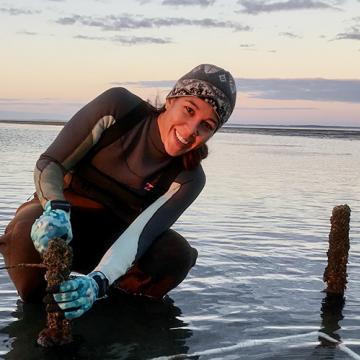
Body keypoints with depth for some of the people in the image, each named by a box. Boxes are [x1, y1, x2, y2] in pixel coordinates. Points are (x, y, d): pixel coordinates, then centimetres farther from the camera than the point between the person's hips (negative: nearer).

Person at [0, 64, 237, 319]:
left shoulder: (188, 179, -15)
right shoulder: (119, 107, -19)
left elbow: (138, 235, -28)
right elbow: (49, 163, -17)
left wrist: (98, 282, -47)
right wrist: (56, 210, -39)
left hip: (110, 237, 2)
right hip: (57, 214, -1)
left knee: (177, 256, -27)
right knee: (28, 237, -36)